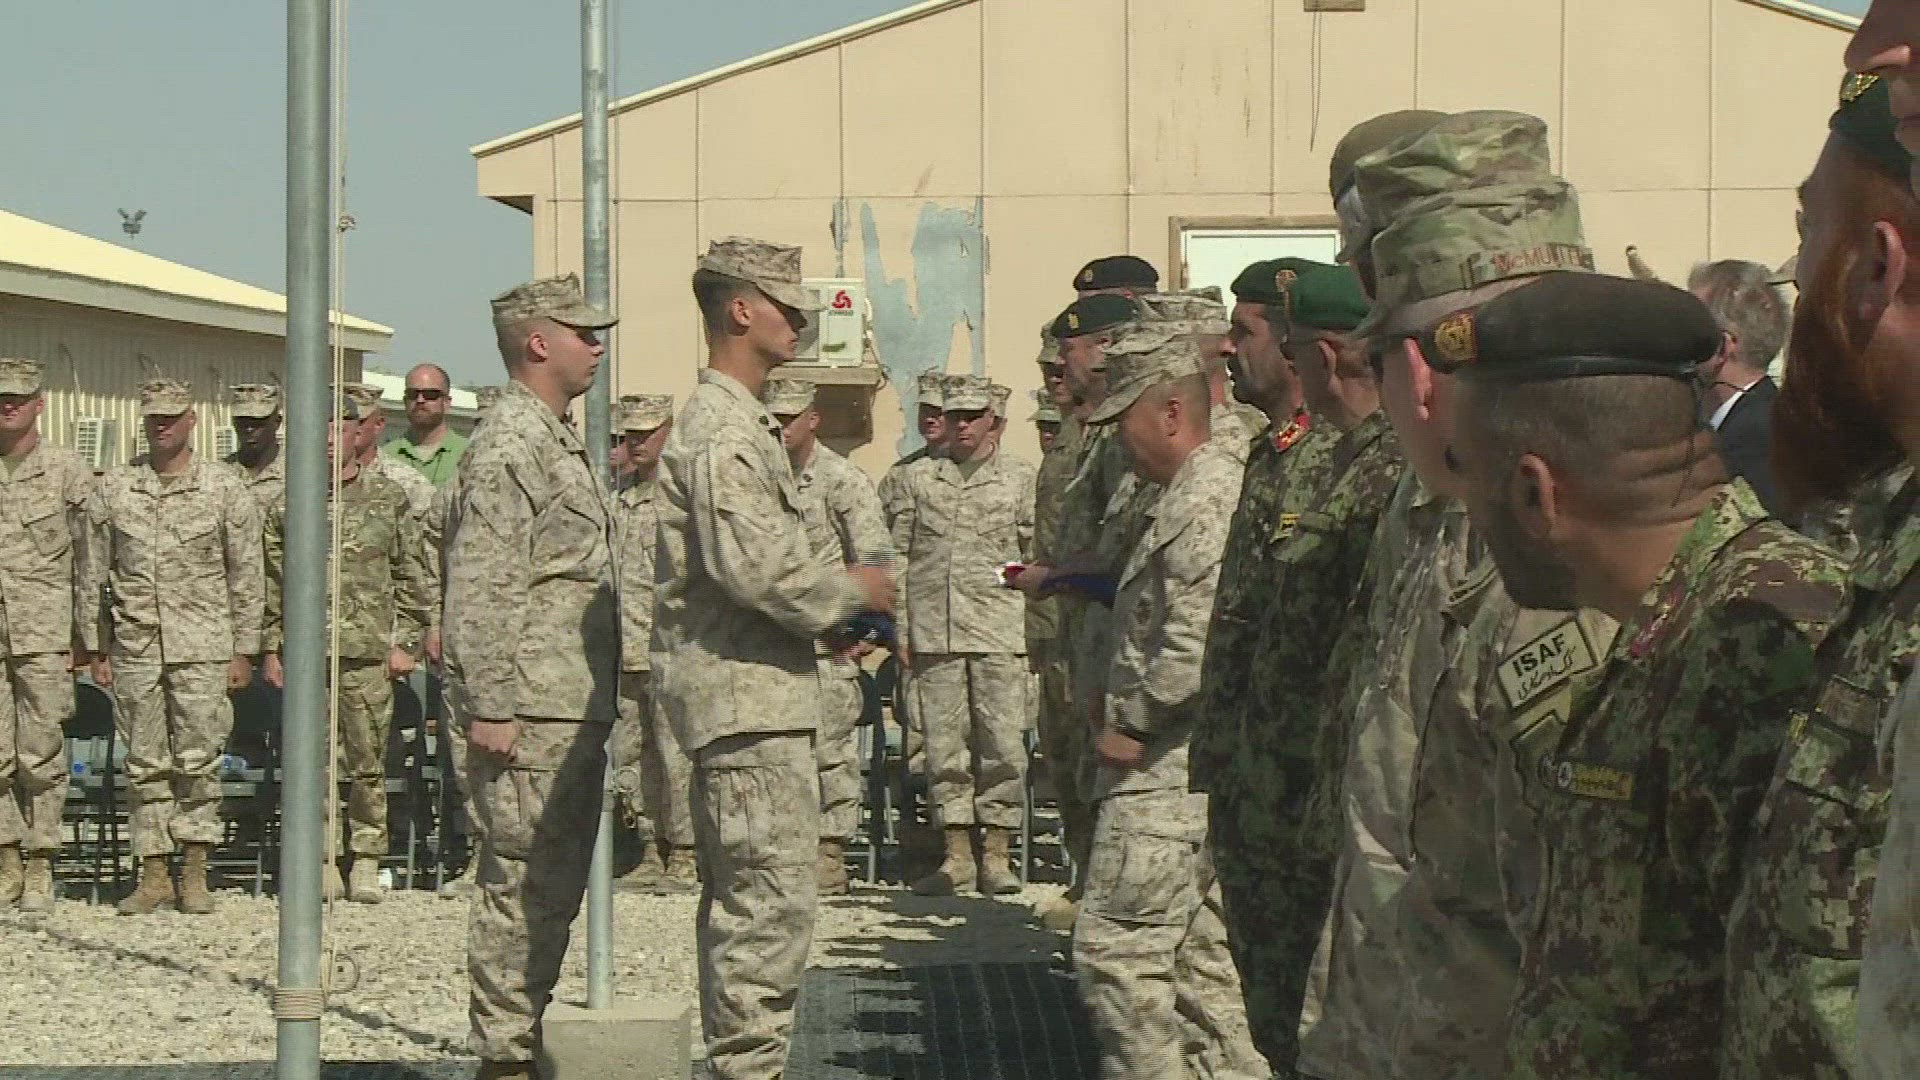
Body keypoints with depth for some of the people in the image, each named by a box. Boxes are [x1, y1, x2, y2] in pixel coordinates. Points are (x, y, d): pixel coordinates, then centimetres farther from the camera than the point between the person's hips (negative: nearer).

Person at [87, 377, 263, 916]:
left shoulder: (225, 487, 3)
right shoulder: (114, 488, 8)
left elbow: (246, 576, 4)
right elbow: (96, 574, 11)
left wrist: (243, 650, 1)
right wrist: (96, 648, 8)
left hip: (203, 649, -2)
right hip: (135, 649, 2)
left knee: (198, 761, -3)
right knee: (145, 765, 4)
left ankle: (195, 875, 3)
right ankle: (153, 874, 9)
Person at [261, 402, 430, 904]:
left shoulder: (388, 500, 7)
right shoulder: (287, 506, 9)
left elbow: (411, 577, 9)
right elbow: (271, 584, 11)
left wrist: (405, 642, 3)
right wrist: (270, 649, 7)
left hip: (370, 651, -1)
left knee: (369, 762, 0)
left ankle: (367, 863, 9)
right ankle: (322, 863, 7)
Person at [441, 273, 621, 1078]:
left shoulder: (554, 441, 20)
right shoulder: (509, 445, -13)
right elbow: (480, 585, -19)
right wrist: (489, 705, -23)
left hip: (572, 710, 10)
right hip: (530, 710, -10)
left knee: (553, 885, 13)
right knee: (521, 883, -7)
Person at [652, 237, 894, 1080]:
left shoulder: (738, 424, 19)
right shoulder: (723, 431, -15)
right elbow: (753, 566, -24)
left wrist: (832, 610, 14)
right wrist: (852, 592, -10)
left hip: (746, 691, 11)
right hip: (747, 695, -11)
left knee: (738, 899, 14)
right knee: (770, 897, -11)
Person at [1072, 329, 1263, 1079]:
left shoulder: (1202, 501, -17)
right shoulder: (1214, 486, 17)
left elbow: (1195, 646, -25)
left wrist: (1128, 721, -14)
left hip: (1167, 773, -11)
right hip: (1204, 766, 11)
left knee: (1116, 948, -8)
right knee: (1204, 953, 13)